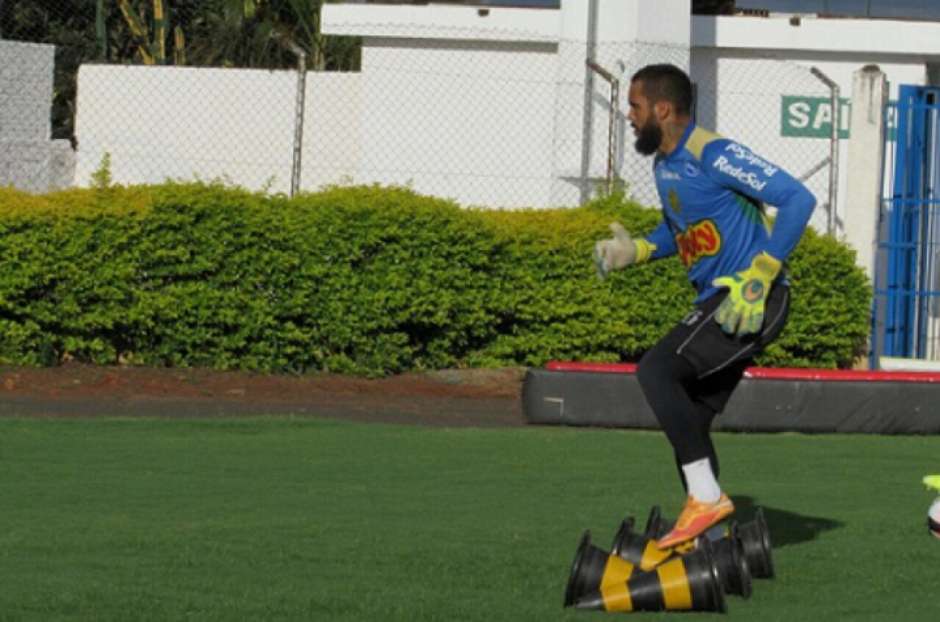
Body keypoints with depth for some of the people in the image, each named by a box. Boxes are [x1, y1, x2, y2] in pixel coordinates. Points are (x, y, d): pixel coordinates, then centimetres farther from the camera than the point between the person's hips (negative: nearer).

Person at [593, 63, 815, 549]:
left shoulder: (713, 155, -16)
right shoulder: (664, 166, 14)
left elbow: (797, 199, -21)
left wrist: (758, 278, -25)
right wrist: (635, 251, 12)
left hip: (750, 303, -10)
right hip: (718, 304, 10)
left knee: (656, 371, -21)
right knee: (690, 422, 9)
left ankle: (706, 498, -20)